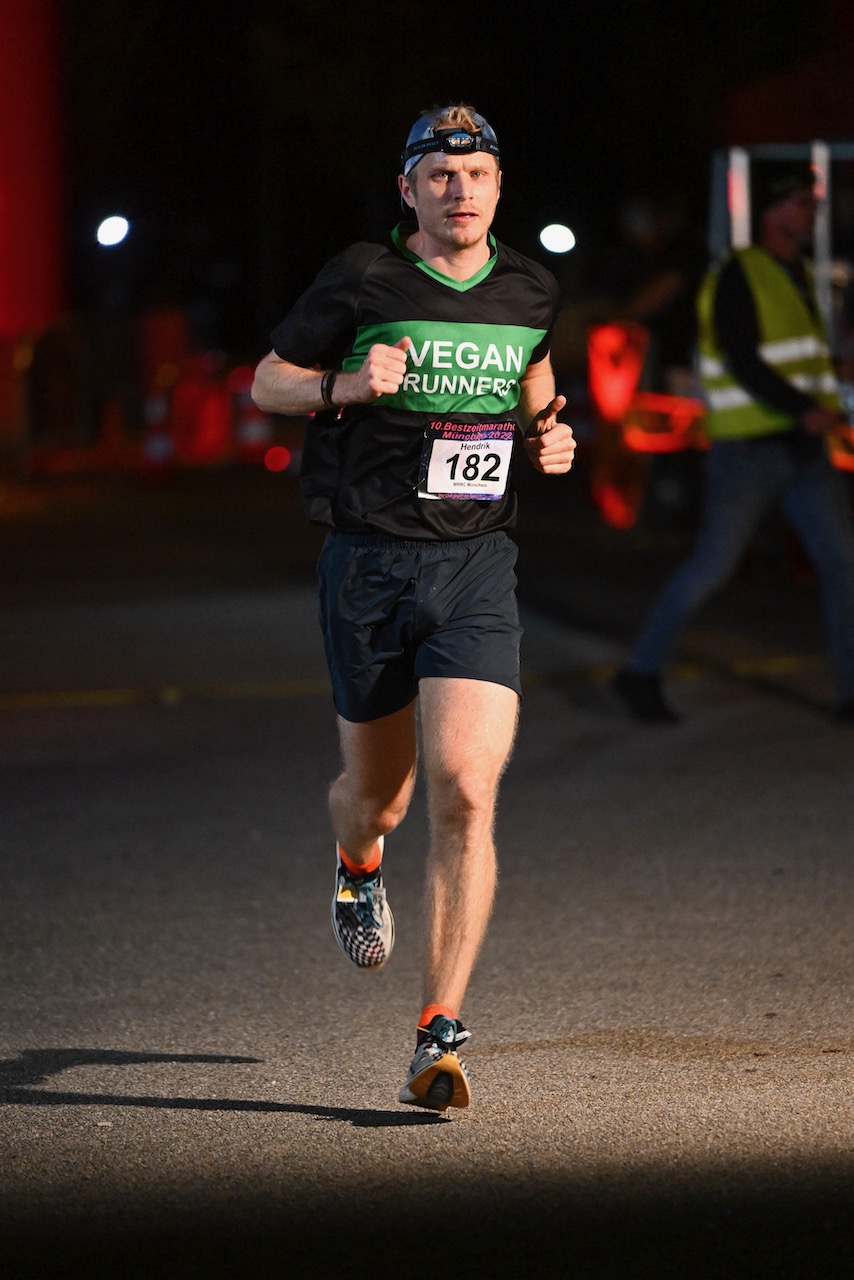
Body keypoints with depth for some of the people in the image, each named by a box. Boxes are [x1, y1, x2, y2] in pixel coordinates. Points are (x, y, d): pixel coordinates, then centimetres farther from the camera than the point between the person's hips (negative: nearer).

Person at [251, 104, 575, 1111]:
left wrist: (550, 436, 5)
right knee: (378, 796, 13)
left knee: (465, 797, -15)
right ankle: (358, 866, 54)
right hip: (368, 564, -1)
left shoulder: (530, 292, 6)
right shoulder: (360, 282, -4)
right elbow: (266, 382, 6)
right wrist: (343, 386, -14)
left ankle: (439, 1039, -13)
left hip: (476, 565, 1)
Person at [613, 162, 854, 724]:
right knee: (713, 567, -3)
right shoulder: (738, 276, -11)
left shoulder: (799, 276, 14)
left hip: (804, 448, 7)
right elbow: (740, 361, -21)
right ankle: (642, 672, 12)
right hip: (749, 451, -7)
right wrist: (804, 410, -29)